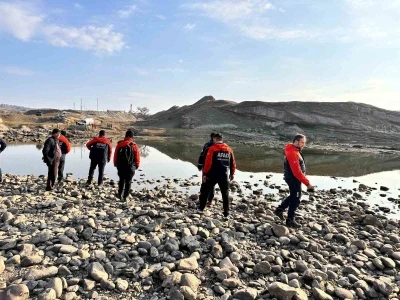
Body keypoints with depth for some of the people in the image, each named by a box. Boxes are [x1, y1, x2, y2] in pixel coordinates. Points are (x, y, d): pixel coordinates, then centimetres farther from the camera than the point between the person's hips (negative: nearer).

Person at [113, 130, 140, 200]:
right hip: (130, 167, -2)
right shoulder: (134, 145, -7)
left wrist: (115, 164, 17)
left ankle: (120, 194, 21)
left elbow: (115, 155, 5)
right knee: (128, 181, 6)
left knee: (121, 180, 20)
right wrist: (137, 165, 10)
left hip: (120, 166, 3)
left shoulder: (119, 144, 1)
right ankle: (125, 196, 7)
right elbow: (137, 157, -4)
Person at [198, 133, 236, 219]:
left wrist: (205, 174, -5)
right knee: (225, 194, 11)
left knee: (205, 191, 15)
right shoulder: (229, 149, 7)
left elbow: (208, 162, -11)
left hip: (212, 175, -3)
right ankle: (226, 214, 12)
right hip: (224, 175, 3)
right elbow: (233, 163, 12)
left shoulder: (212, 148, -6)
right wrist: (232, 173, 24)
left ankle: (201, 209, 23)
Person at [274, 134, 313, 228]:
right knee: (295, 199, 1)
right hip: (293, 179, -10)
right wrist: (307, 183, -24)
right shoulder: (292, 153, -25)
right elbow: (297, 171, -28)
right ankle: (290, 220, 12)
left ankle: (279, 209, 31)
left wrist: (305, 180, 16)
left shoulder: (294, 151, 9)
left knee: (293, 196, 22)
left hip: (294, 178, 10)